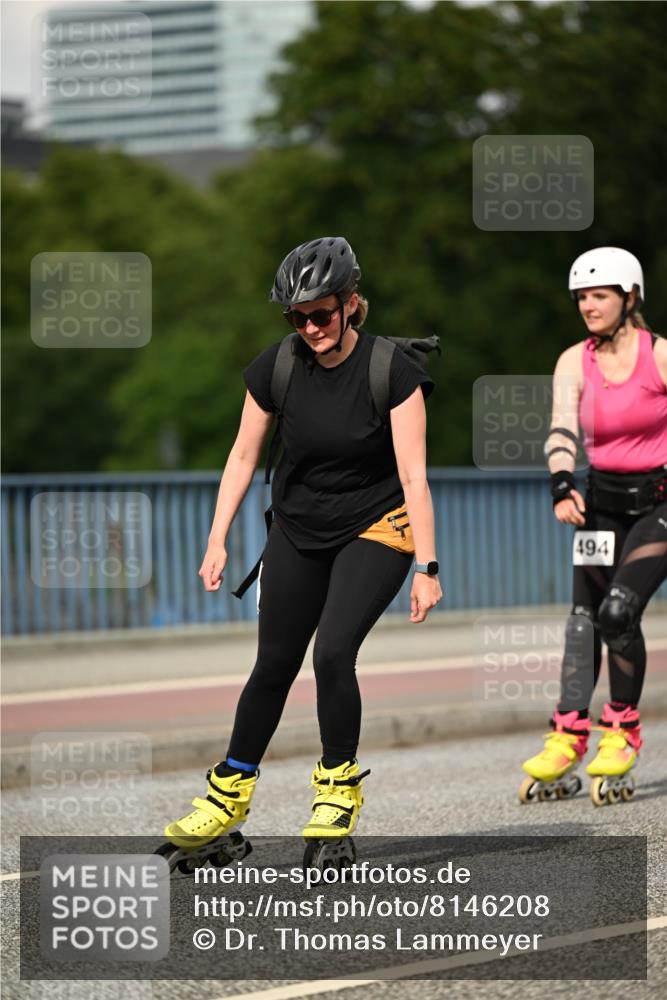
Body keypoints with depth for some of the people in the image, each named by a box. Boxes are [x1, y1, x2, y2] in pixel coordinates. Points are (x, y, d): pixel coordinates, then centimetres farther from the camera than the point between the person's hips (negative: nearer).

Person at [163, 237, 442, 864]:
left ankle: (340, 786, 1)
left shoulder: (390, 370, -19)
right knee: (274, 666, 7)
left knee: (333, 652, -21)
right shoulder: (276, 367, -10)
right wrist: (218, 541, -3)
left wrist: (426, 566, -21)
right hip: (298, 530, 3)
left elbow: (413, 475, -19)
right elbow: (244, 455, 1)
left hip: (375, 528, -3)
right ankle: (230, 793, 25)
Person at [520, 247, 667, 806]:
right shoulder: (574, 363, -1)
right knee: (584, 614, -3)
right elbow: (562, 431, -13)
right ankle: (568, 737, -4)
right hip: (602, 502, 4)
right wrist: (564, 488, -31)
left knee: (618, 610, -18)